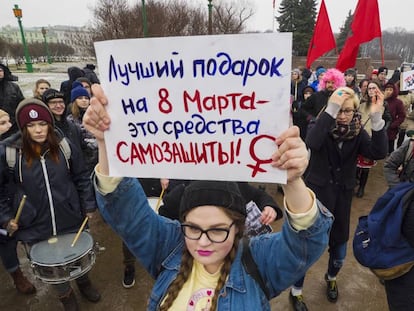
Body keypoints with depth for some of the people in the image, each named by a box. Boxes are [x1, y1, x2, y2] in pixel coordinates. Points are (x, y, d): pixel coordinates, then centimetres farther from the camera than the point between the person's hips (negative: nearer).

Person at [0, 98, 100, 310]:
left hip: (71, 220, 1)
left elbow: (81, 178, 1)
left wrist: (89, 205, 0)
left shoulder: (64, 146, -7)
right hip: (35, 227, -1)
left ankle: (84, 282, 54)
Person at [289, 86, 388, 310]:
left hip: (342, 196, 4)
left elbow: (378, 153, -19)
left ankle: (331, 279, 48)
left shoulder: (357, 132, -3)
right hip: (316, 193, -3)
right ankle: (296, 292, 23)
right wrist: (330, 110, -39)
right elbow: (312, 143, -35)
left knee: (339, 247, 16)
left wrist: (376, 117, -28)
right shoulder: (322, 126, -11)